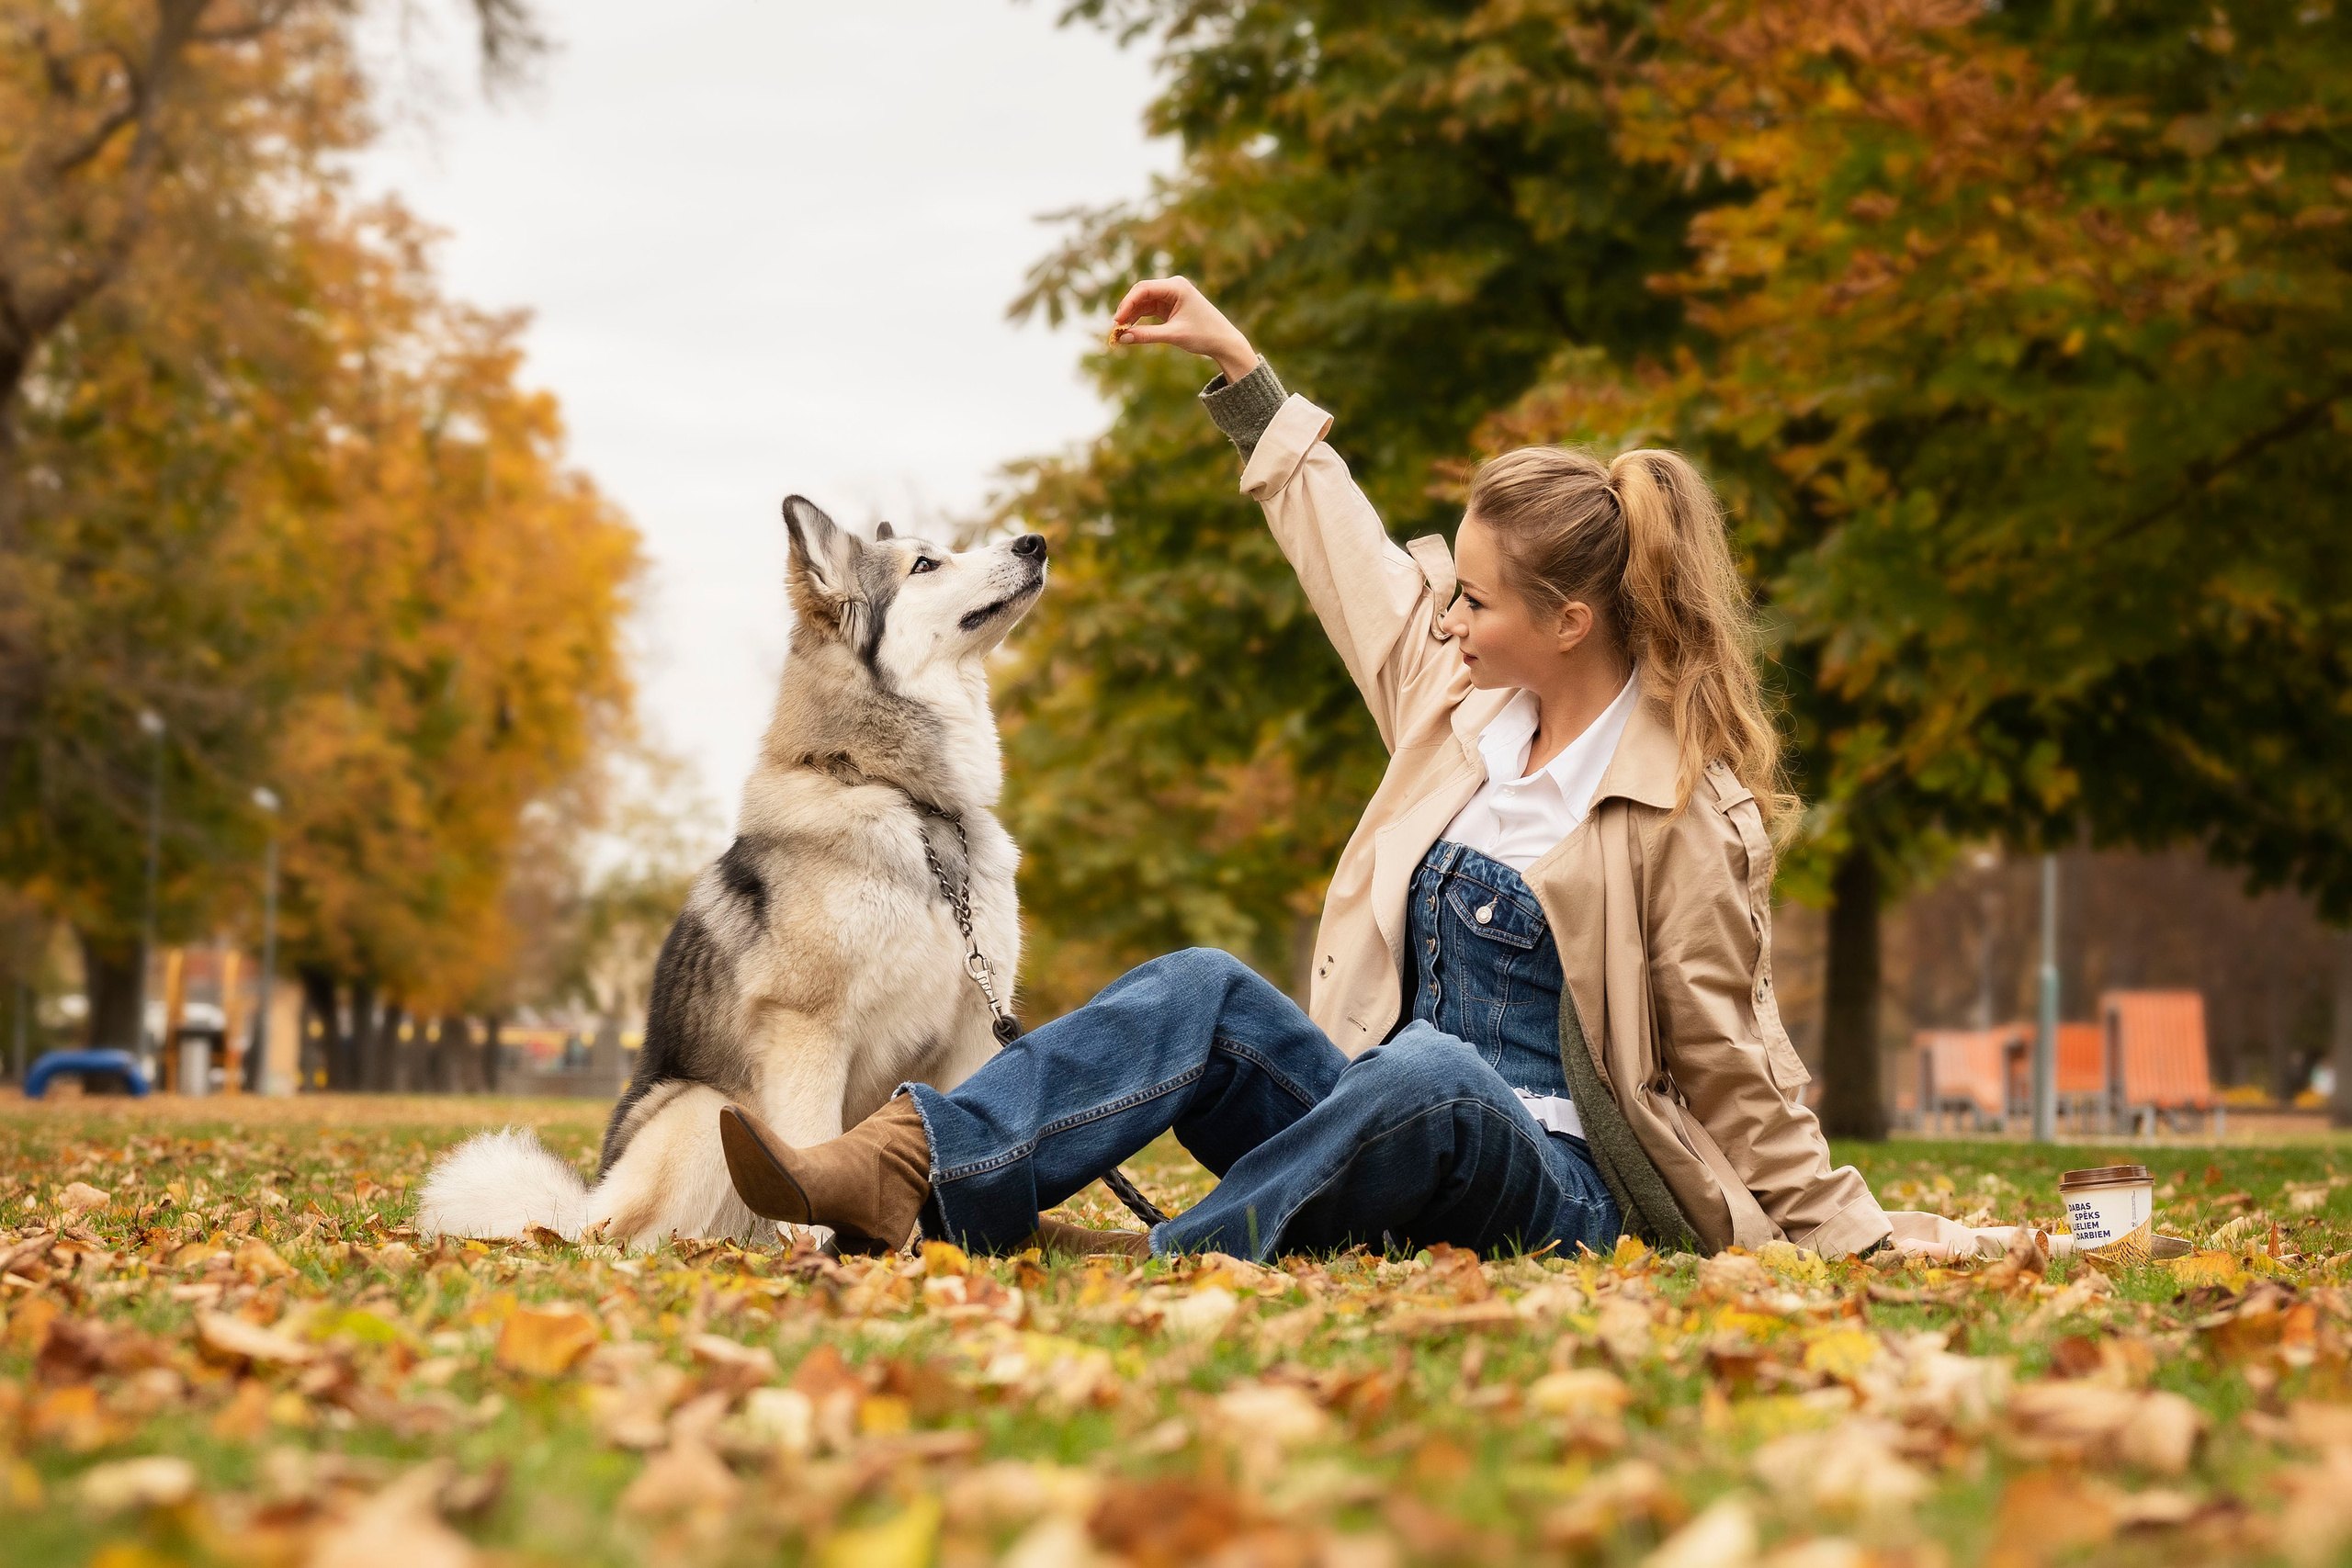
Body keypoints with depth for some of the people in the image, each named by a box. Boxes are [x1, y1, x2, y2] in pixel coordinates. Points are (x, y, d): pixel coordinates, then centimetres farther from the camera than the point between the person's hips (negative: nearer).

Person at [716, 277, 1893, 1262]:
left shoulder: (1687, 813, -11)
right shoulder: (1464, 695, 8)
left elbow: (1732, 1064, -6)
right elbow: (1353, 556, 21)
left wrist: (1849, 1246, -7)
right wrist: (1235, 363, 26)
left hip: (1562, 1193, -6)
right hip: (1396, 1131, 6)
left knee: (1426, 1069, -38)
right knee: (1206, 993, -17)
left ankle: (1178, 1257, -45)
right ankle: (901, 1172, -32)